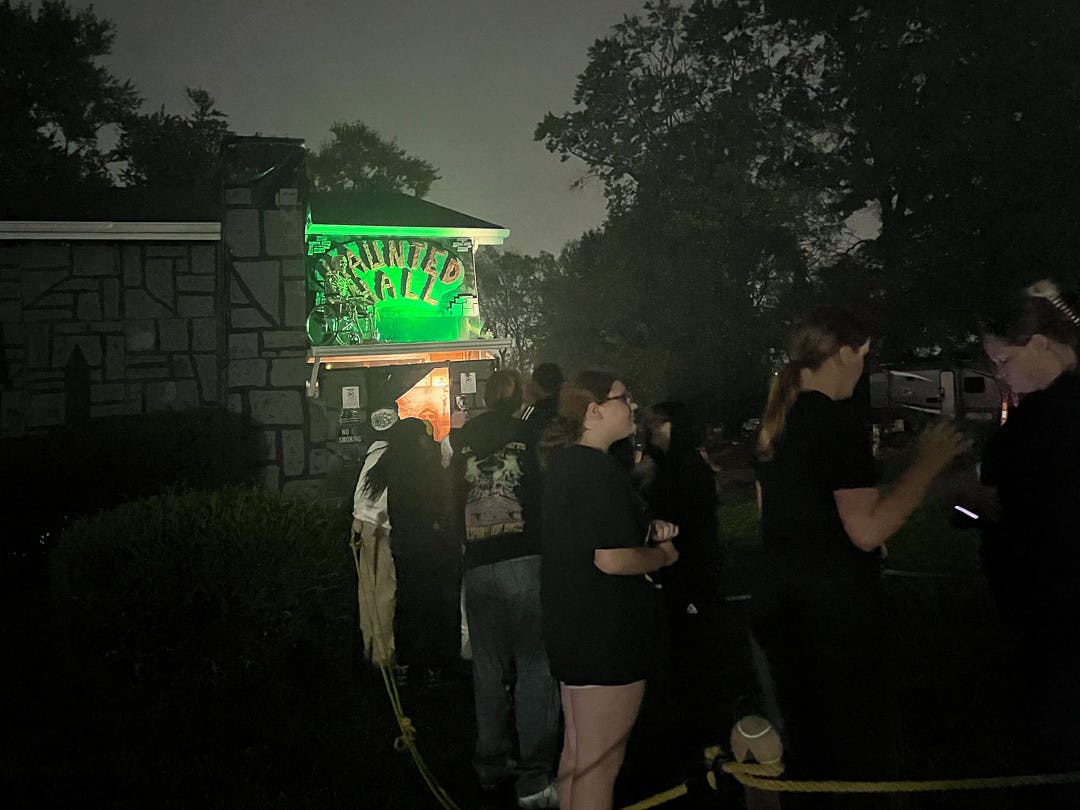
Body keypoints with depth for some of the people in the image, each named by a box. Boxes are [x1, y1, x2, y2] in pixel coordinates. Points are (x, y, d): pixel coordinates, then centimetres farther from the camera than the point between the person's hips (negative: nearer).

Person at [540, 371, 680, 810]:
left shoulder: (565, 463, 12)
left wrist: (647, 530, 10)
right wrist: (662, 554, -8)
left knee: (577, 752, 21)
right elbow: (611, 559, -27)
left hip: (571, 628, 10)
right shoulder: (600, 471, -20)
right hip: (605, 636, -10)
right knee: (600, 763, -1)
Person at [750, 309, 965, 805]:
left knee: (800, 752, 20)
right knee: (851, 759, 3)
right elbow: (867, 531, -23)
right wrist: (927, 464, -16)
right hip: (832, 614, -9)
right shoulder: (838, 423, -17)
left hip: (777, 604, 9)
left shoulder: (775, 423, 9)